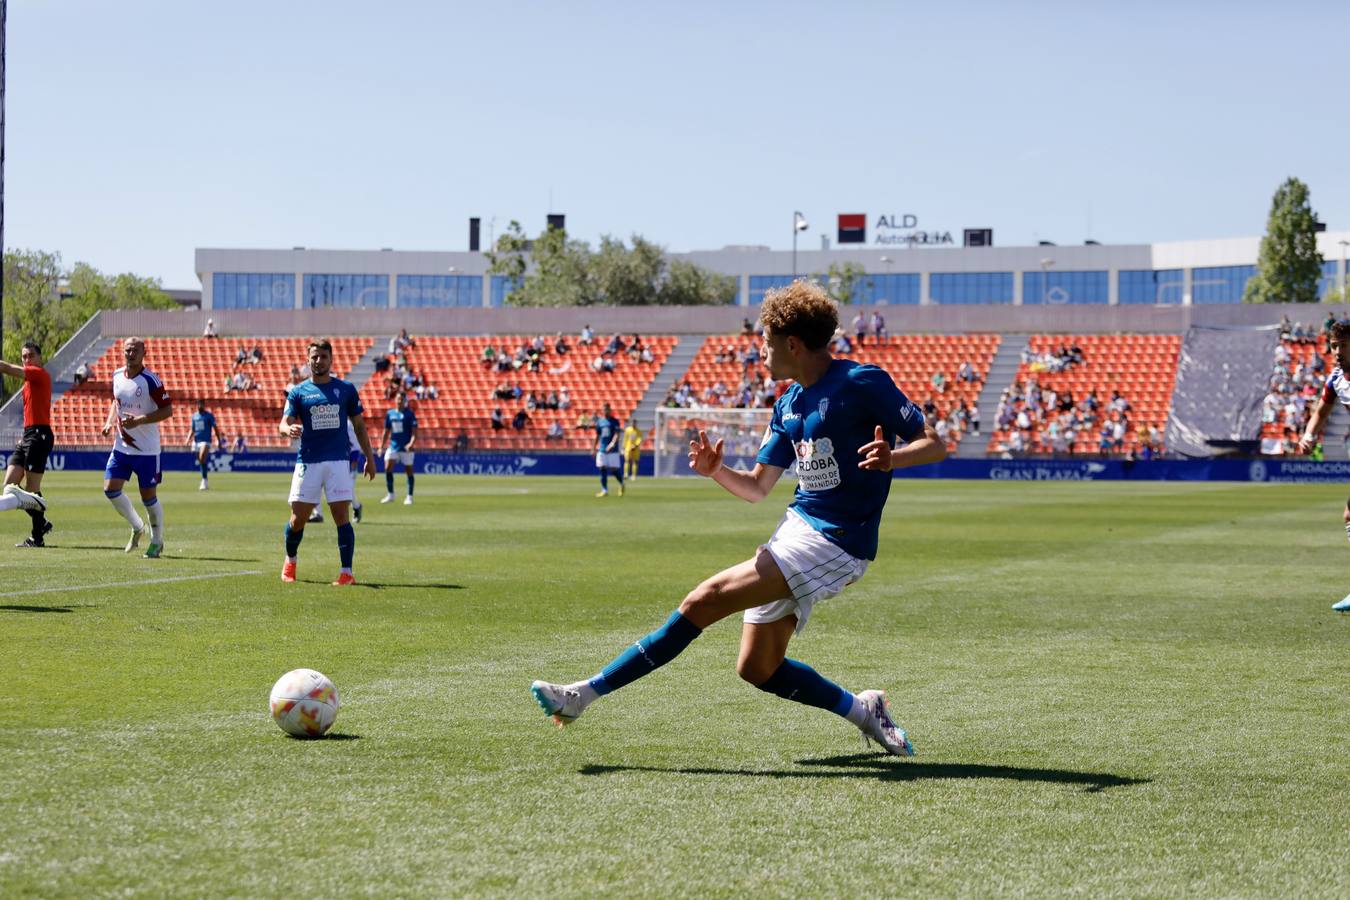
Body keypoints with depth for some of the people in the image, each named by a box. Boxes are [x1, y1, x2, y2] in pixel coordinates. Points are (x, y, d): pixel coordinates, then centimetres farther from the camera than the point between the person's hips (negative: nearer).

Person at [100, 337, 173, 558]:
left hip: (146, 449, -5)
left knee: (149, 496, 0)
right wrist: (110, 422, 5)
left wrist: (138, 420, -23)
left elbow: (167, 410, -14)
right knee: (110, 489, -5)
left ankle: (157, 541, 20)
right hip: (121, 446, 5)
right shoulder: (117, 376, 6)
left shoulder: (150, 380, -14)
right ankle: (137, 527, 18)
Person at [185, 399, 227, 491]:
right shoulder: (194, 416, 14)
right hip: (196, 441, 5)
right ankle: (204, 483, 16)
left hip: (205, 441, -5)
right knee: (200, 462, 7)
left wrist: (220, 441, -1)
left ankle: (204, 481, -25)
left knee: (202, 459, -24)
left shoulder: (209, 415, 1)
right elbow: (192, 430, 19)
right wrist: (188, 439, 2)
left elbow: (215, 428, 3)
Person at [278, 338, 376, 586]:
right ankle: (290, 561, 28)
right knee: (297, 519, 3)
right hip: (308, 461, 0)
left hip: (339, 461, 0)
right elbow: (284, 424, -4)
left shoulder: (346, 389, 8)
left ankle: (347, 572, -4)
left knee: (342, 517, -7)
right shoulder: (298, 392, 5)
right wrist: (289, 429, -28)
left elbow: (359, 425, 14)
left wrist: (369, 457, 11)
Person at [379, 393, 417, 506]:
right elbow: (386, 432, 15)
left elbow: (414, 432, -9)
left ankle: (409, 497, 10)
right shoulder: (390, 414, 8)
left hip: (406, 448, -4)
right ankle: (390, 495, 4)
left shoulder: (410, 414, -4)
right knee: (387, 468, -7)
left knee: (408, 470, 2)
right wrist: (381, 446, 10)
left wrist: (411, 443, -24)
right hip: (393, 446, 4)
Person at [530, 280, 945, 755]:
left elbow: (934, 445, -9)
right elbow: (757, 488, 16)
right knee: (757, 669, 8)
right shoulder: (789, 405, 13)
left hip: (834, 542, -9)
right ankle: (863, 709, 25)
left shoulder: (863, 383, -11)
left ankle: (586, 693, -15)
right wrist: (716, 470, -4)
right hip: (798, 525, 9)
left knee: (704, 600, -17)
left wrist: (891, 458, -30)